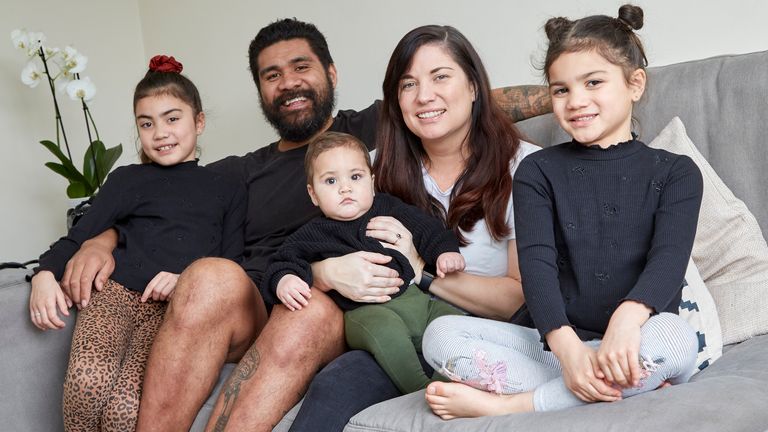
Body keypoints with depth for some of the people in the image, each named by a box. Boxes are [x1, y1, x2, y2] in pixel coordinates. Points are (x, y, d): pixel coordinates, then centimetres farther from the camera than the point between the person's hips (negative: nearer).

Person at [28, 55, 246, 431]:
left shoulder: (227, 189, 20)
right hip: (116, 291, 1)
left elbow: (233, 263, 13)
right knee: (88, 381, -30)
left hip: (177, 307, -1)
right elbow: (80, 235, 15)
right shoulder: (127, 179, 23)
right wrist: (45, 272, -4)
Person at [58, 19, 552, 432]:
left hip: (337, 319, -2)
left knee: (312, 313, -37)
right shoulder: (238, 172, 25)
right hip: (242, 319, 2)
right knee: (213, 277, -32)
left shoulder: (368, 133, 16)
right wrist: (102, 239, 2)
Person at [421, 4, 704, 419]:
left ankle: (504, 404, -22)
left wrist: (627, 318, -34)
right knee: (440, 334, -18)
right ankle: (630, 386, -24)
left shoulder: (675, 172, 6)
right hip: (555, 343, 2)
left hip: (633, 346, -1)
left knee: (674, 337, -35)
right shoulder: (538, 171, 8)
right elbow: (536, 263, -7)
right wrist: (566, 344, -26)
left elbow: (668, 259, -11)